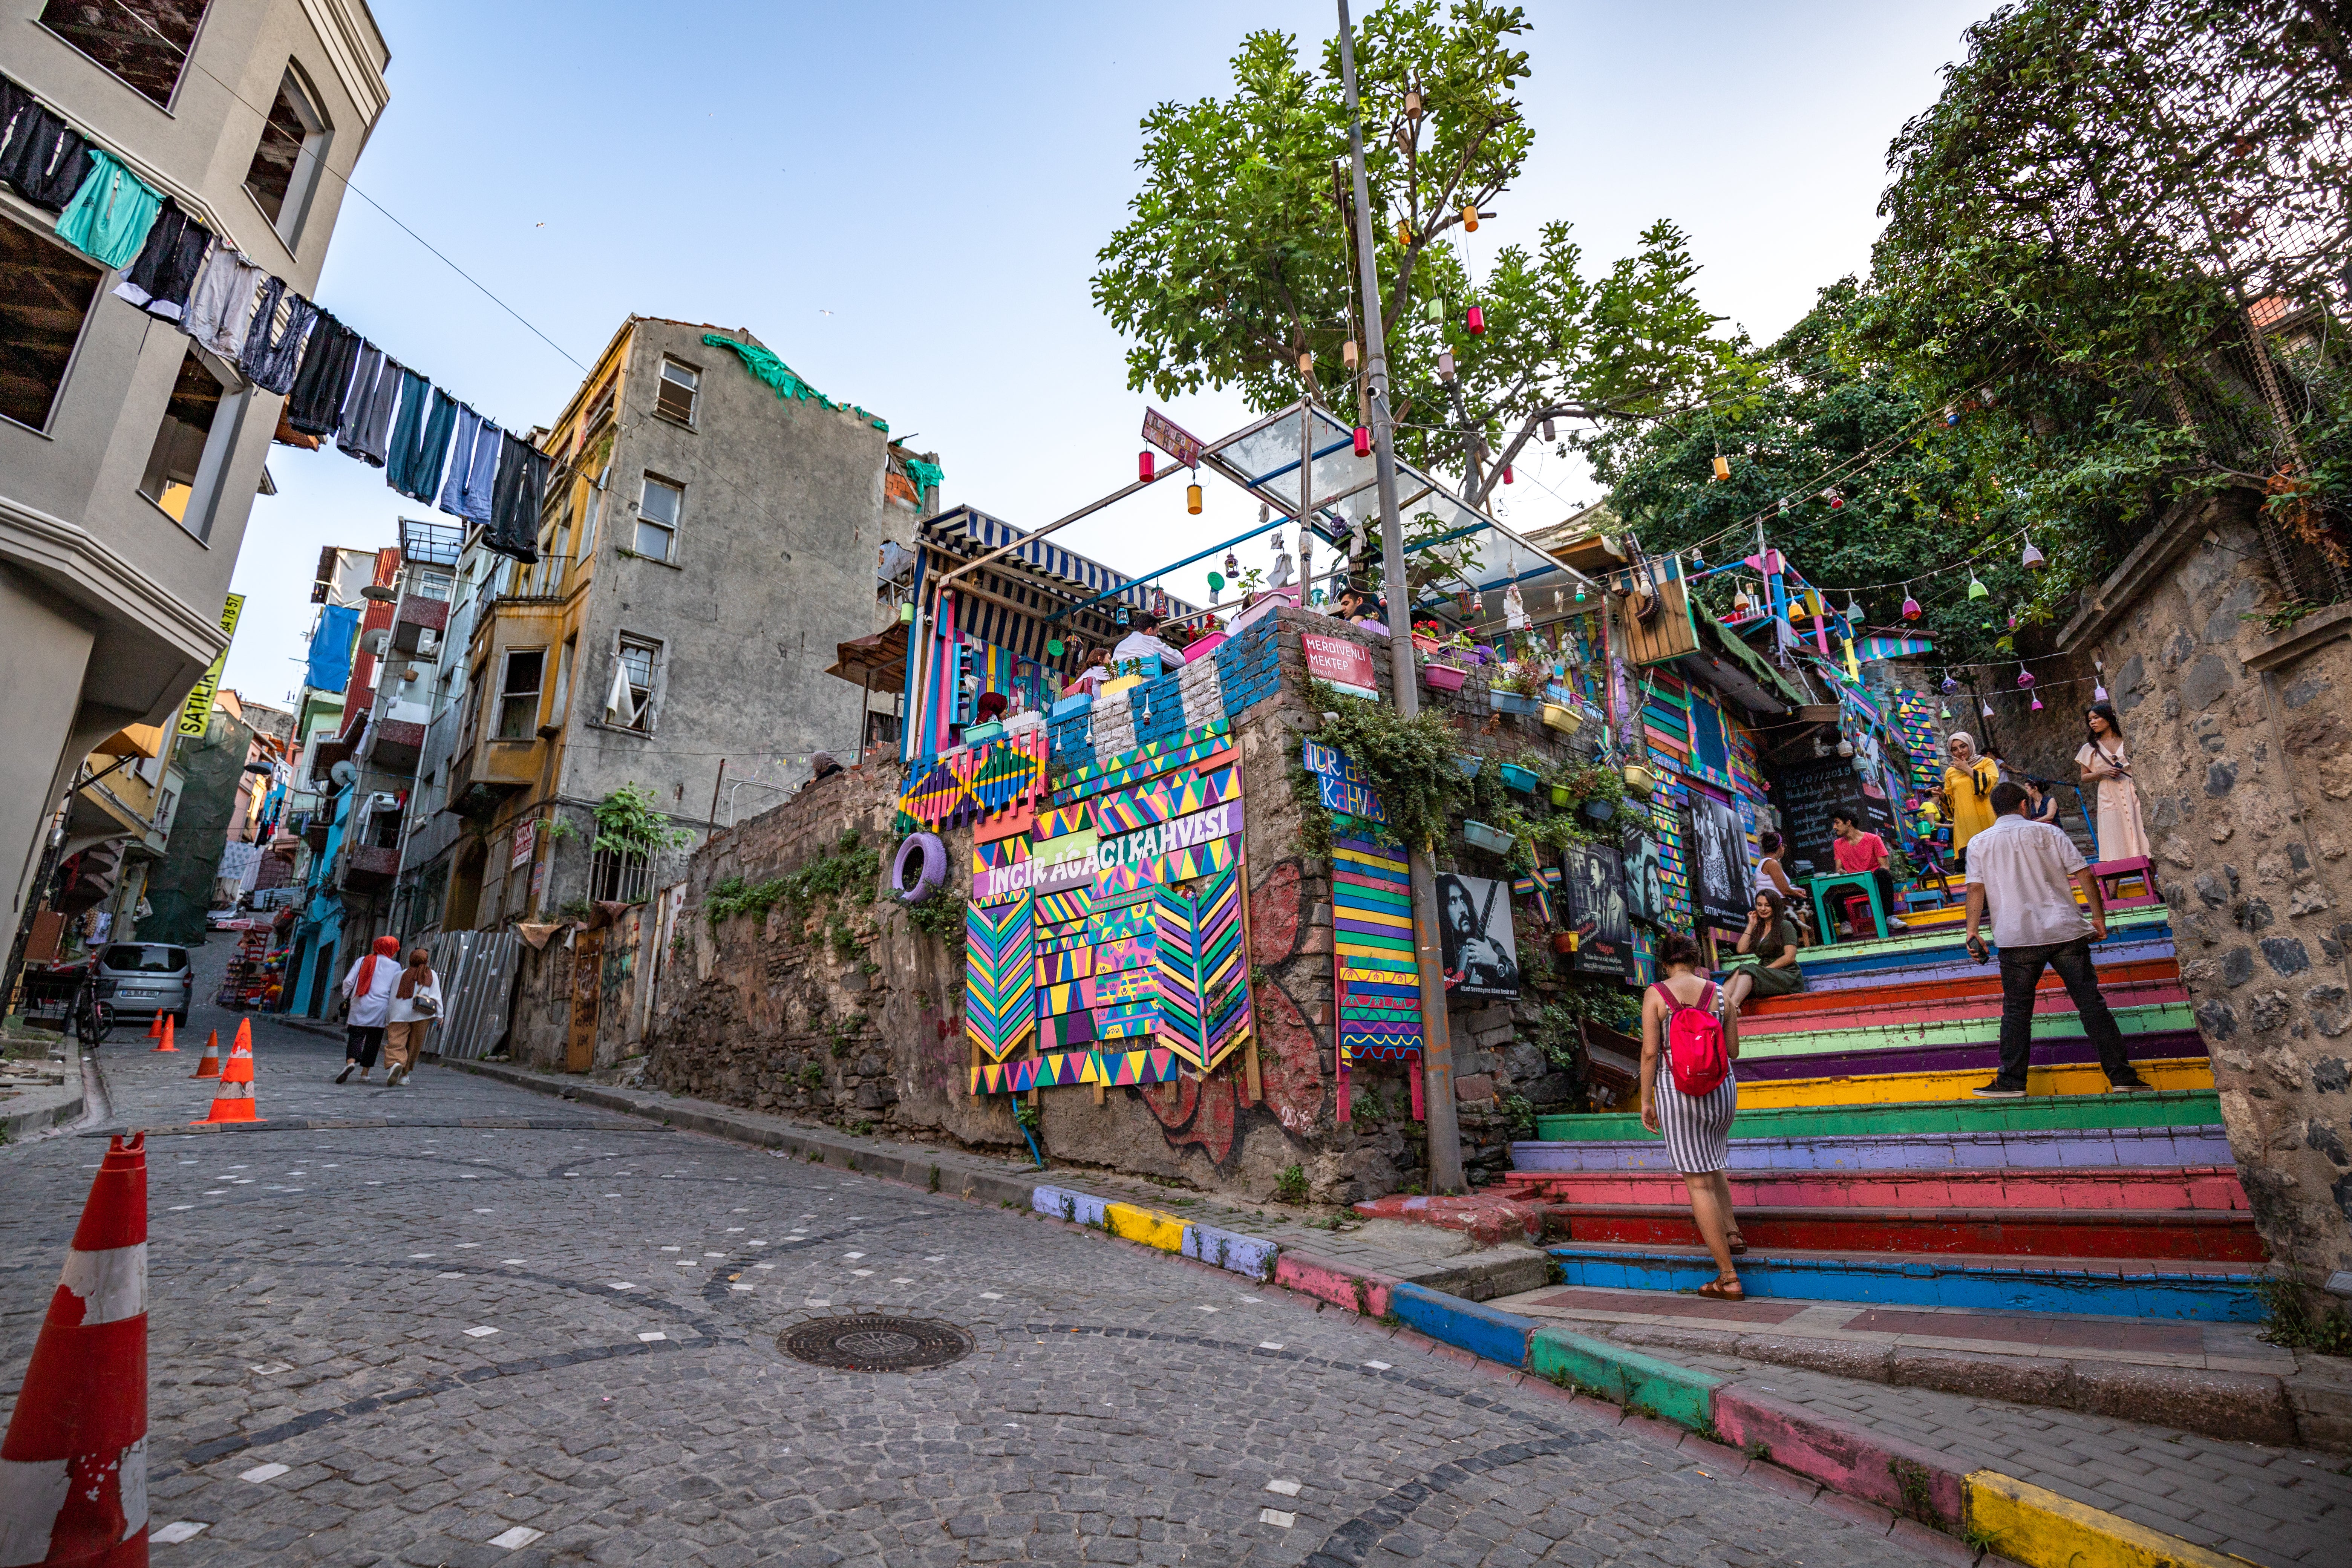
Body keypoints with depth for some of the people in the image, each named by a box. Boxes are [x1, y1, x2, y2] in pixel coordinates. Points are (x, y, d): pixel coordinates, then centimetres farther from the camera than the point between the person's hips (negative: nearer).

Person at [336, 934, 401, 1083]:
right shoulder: (395, 966, 5)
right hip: (380, 1008, -1)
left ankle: (351, 1062, -26)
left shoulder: (363, 961, 10)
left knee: (355, 1037, 1)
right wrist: (392, 1012, 10)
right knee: (373, 1040, 8)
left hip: (359, 1005, 1)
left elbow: (348, 981, 5)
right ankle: (365, 1073, 10)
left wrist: (347, 998, 17)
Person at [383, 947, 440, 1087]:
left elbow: (392, 998, 13)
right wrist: (438, 1015, 0)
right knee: (413, 1047, 10)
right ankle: (404, 1074, 13)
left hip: (399, 1015, 0)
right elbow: (436, 996, 0)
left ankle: (395, 1065, -36)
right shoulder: (432, 975, 10)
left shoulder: (400, 975, 15)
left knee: (396, 1044, -9)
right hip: (421, 1014, 0)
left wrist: (388, 1021, 16)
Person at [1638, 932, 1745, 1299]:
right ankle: (1731, 1231, 26)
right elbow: (1733, 1051, 7)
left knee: (1699, 1181, 3)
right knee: (1711, 1164, 32)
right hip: (1721, 1088, 4)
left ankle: (1728, 1278, 7)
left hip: (1675, 1089, -4)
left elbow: (1650, 1052, -10)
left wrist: (1646, 1100, -2)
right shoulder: (1719, 993, 1)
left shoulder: (1655, 994, -7)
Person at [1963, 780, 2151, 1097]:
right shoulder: (2047, 831, 8)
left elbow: (1976, 890, -2)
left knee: (2016, 1011, 5)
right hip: (2065, 931, 1)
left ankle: (2011, 1082, 5)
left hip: (2017, 938, -1)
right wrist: (2099, 917, 11)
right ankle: (2122, 1076, 8)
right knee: (2091, 1004, 6)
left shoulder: (1979, 843, 6)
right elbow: (2084, 875, 4)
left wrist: (1972, 931, -2)